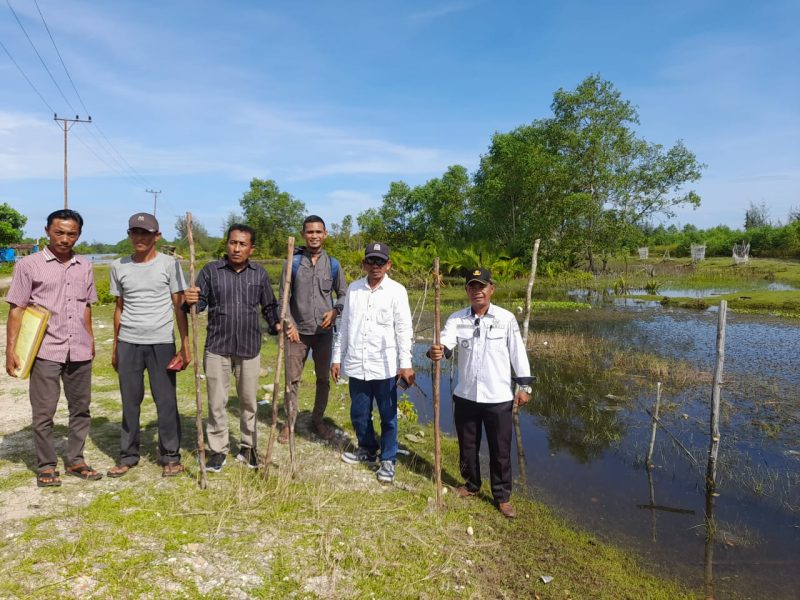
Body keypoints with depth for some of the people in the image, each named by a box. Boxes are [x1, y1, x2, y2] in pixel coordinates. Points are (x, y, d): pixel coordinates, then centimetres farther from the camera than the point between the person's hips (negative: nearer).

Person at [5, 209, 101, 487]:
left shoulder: (85, 266, 8)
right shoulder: (29, 265, -3)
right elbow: (16, 309, -3)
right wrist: (11, 349, -8)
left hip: (79, 351, 4)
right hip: (46, 351, -4)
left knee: (80, 408, 12)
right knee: (43, 413, 5)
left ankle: (75, 460, 25)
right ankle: (46, 466, 19)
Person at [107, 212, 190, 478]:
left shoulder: (169, 264, -2)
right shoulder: (119, 266, 8)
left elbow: (179, 306, -1)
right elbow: (119, 308, 14)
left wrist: (185, 345, -5)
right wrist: (115, 346, 14)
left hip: (161, 342, -3)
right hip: (128, 343, 3)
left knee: (166, 401, 3)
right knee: (130, 401, 10)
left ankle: (170, 456, 15)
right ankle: (128, 455, 24)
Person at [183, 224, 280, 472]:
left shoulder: (259, 274, 3)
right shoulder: (211, 271, -2)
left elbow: (269, 306, 10)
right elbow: (200, 303, -4)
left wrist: (276, 324, -7)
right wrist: (191, 301, -26)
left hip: (249, 348, 1)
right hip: (217, 348, -1)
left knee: (248, 401, 13)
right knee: (216, 403, 7)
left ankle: (248, 447, 29)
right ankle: (218, 450, 22)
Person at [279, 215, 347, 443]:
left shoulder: (333, 264, 2)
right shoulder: (293, 263, -2)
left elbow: (344, 294, 9)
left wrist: (335, 311, -10)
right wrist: (289, 323, -12)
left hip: (324, 331, 2)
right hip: (298, 331, -2)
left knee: (323, 378, 11)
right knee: (292, 379, 4)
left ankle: (317, 420, 27)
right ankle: (290, 422, 19)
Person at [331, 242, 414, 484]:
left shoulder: (397, 291, -5)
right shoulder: (353, 289, 5)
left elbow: (404, 329, -6)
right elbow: (345, 326, 10)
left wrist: (405, 364, -10)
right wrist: (337, 357, 10)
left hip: (385, 366, -3)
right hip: (356, 364, 4)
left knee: (388, 416, 6)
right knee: (359, 413, 16)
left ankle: (388, 460, 22)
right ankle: (367, 449, 39)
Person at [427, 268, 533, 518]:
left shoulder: (506, 318, -5)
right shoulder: (457, 318, -1)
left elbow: (517, 352, -1)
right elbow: (446, 341, -17)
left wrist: (524, 385, -2)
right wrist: (437, 351, -40)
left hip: (498, 397, -2)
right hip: (465, 395, 2)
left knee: (500, 450, 8)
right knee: (467, 445, 18)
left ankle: (502, 496, 26)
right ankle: (471, 485, 40)